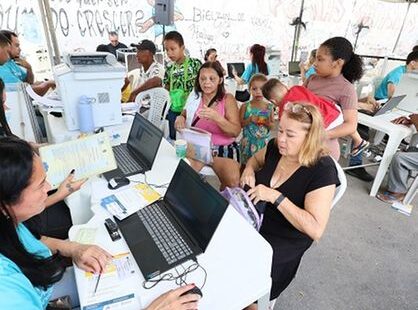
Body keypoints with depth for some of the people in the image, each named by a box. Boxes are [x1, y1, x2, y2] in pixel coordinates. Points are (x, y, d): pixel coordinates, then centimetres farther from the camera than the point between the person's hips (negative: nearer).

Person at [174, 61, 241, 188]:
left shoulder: (227, 99, -3)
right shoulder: (194, 97, 6)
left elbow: (236, 131, -9)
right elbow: (184, 114, 23)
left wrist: (216, 117, -26)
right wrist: (180, 118, -2)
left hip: (223, 149, -2)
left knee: (233, 180, -25)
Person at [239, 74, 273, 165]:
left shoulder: (269, 107, 0)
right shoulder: (245, 106, -6)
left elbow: (272, 126, 7)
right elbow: (239, 124, -5)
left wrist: (268, 123, -14)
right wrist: (249, 120, -20)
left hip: (264, 143, 2)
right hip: (249, 143, -1)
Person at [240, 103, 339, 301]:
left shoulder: (322, 170, -22)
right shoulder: (276, 147, -6)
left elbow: (316, 229, -26)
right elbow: (256, 158, 18)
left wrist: (276, 197, -31)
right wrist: (249, 170, -5)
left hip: (285, 239, -5)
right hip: (253, 218, 6)